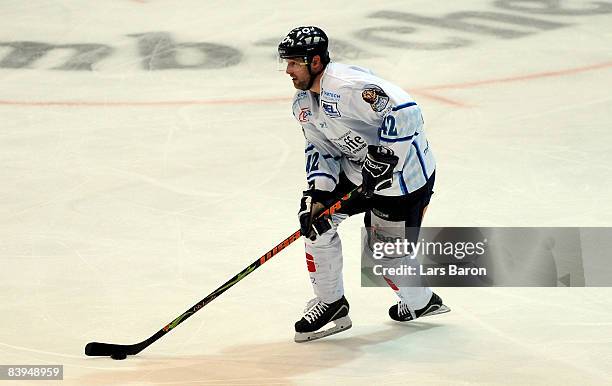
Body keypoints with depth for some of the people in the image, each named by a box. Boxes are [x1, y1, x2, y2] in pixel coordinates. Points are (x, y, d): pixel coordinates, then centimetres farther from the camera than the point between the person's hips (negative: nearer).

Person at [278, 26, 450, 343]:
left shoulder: (348, 85, -30)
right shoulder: (303, 102, 2)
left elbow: (404, 111, -37)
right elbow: (320, 150, 7)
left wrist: (384, 155, -36)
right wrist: (316, 194, -8)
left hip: (404, 173, -9)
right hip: (357, 168, 9)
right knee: (316, 218, 1)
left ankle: (422, 302, 28)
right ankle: (331, 303, 13)